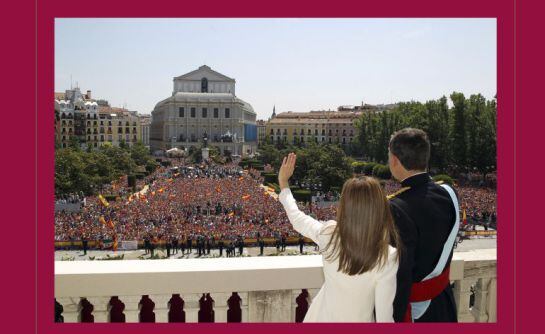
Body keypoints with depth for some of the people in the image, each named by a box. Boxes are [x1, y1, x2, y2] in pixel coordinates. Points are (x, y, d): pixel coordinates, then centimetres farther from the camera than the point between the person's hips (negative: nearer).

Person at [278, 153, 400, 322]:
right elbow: (384, 314, -19)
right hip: (358, 320, -2)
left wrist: (283, 182, 13)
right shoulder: (388, 257, -28)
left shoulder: (329, 233, -20)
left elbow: (297, 218, 0)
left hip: (322, 316, 2)